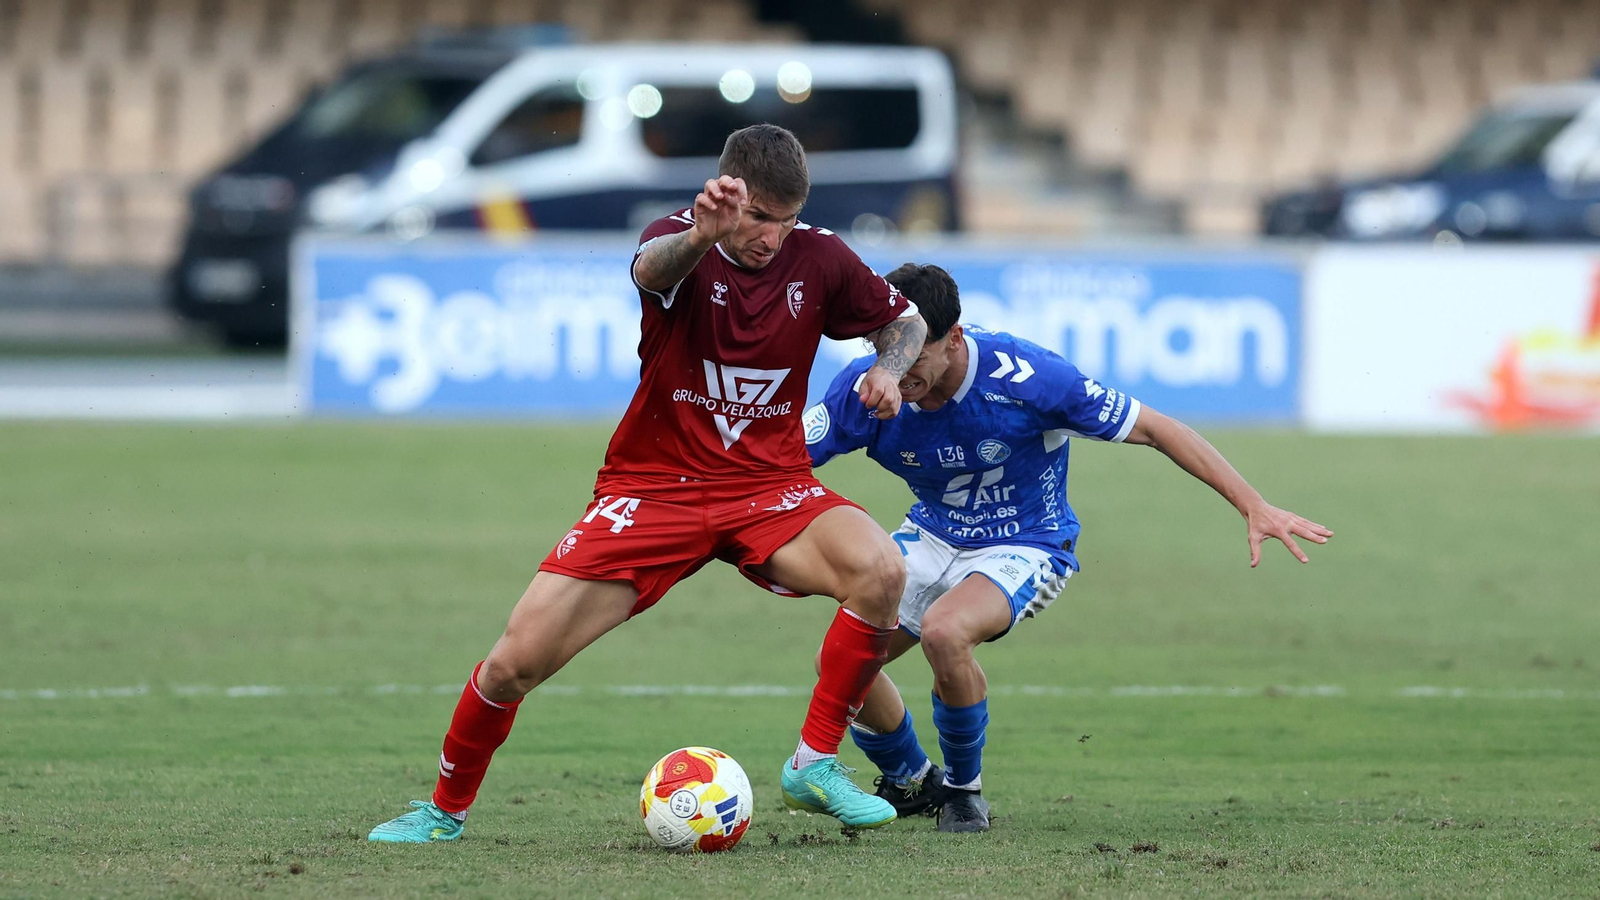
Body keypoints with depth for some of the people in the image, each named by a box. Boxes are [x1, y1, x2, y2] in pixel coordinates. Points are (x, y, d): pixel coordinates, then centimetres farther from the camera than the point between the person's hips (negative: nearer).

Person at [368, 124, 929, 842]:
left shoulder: (817, 258, -5)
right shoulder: (684, 243, -14)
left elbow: (905, 319, 14)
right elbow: (652, 269, -41)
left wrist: (888, 367, -10)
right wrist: (698, 236, -65)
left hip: (769, 486, 2)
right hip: (653, 487, -2)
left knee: (880, 570, -29)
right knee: (516, 661, -11)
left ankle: (814, 765, -13)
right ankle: (446, 810, 16)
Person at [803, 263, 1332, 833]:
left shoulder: (1023, 376, -27)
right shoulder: (868, 389, -19)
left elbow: (1154, 429, -19)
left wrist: (1254, 507, -21)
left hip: (1027, 547, -5)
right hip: (932, 537, 5)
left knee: (943, 631, -33)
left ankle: (963, 789, -6)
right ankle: (910, 784, 20)